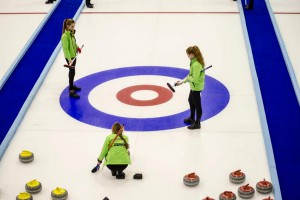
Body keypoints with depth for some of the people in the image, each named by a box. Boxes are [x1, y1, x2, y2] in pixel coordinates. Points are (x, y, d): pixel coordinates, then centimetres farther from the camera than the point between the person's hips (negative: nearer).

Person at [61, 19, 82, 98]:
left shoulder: (71, 33, 1)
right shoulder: (65, 36, -26)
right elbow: (65, 48, -29)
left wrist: (77, 47, 6)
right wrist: (69, 59, -34)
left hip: (74, 55, 9)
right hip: (69, 57, -9)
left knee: (72, 71, 23)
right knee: (72, 72, -5)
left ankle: (72, 85, 42)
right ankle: (71, 91, 2)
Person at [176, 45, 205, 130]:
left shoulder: (196, 64, -31)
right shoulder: (195, 61, 1)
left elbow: (195, 79, -31)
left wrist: (188, 78, -11)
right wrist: (182, 81, 6)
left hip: (196, 87, -11)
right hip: (194, 86, 11)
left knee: (197, 104, 4)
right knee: (191, 100, 28)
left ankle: (197, 123, 18)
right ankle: (192, 118, 47)